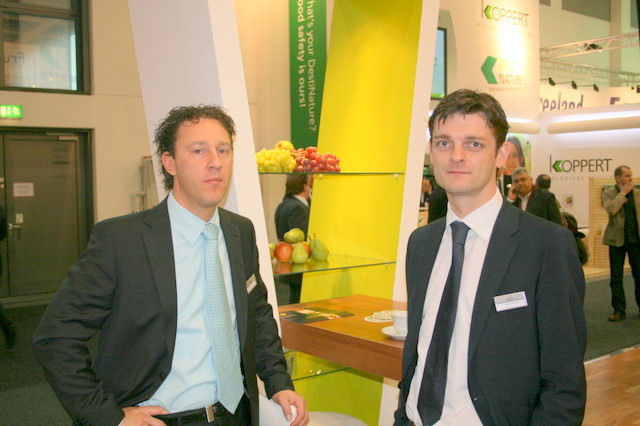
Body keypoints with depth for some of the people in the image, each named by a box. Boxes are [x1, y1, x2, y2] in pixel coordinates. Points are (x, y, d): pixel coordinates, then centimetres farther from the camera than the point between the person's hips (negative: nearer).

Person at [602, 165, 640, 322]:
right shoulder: (608, 194, -1)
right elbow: (611, 209, -21)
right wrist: (623, 193, -12)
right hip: (617, 239, -2)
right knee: (616, 277, 3)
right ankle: (619, 310, 10)